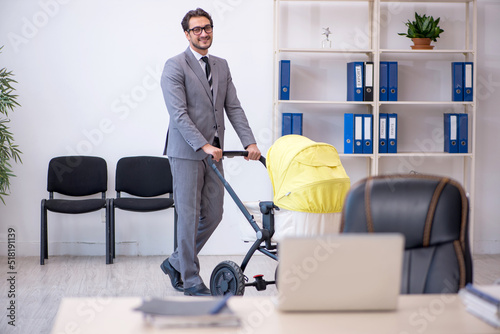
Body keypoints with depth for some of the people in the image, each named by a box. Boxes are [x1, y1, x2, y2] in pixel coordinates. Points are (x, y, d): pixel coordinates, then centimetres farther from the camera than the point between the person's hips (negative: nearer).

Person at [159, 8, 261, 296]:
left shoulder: (222, 66, 14)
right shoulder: (175, 66, -7)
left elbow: (233, 107, 9)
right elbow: (179, 114, -15)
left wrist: (250, 142, -3)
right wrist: (203, 145, -24)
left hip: (213, 152, 7)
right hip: (187, 152, -7)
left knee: (213, 214, 8)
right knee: (189, 216, -2)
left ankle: (176, 262, 26)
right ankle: (191, 280, 7)